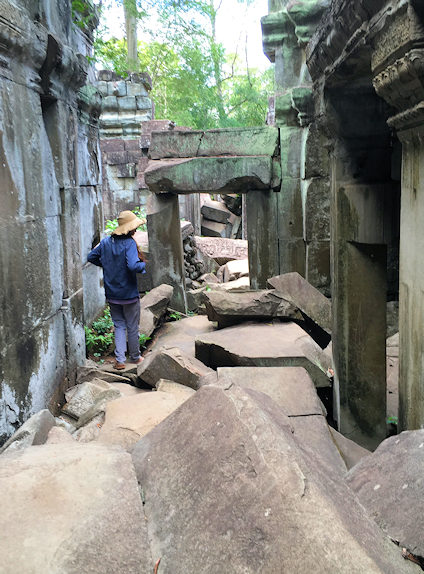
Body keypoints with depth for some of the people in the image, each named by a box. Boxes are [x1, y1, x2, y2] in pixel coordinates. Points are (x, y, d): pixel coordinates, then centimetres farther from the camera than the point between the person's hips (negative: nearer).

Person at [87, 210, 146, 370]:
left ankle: (119, 360, 7)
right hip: (129, 294, -5)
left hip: (112, 295, 5)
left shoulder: (106, 242, 1)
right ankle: (135, 357, 27)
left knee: (119, 325, 15)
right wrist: (143, 265, -12)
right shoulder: (129, 243, -18)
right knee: (132, 327, 12)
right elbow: (133, 266, -31)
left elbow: (91, 257, 9)